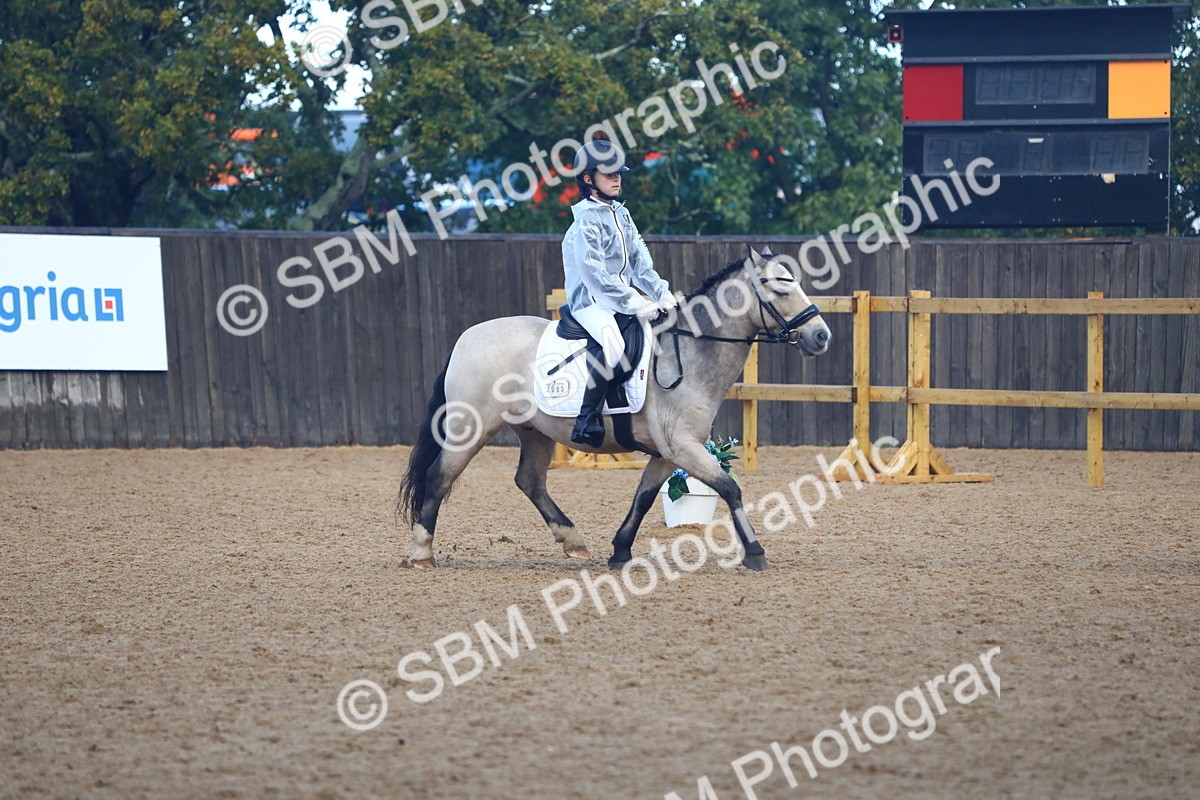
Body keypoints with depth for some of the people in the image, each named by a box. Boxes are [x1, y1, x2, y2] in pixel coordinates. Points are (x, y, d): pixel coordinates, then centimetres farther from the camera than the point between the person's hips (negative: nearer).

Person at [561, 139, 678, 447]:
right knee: (614, 345, -36)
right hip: (591, 303, -9)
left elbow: (640, 264, 13)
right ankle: (588, 418, -30)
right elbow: (595, 275, -20)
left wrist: (662, 294, -2)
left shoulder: (621, 215, 16)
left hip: (623, 300, 9)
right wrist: (635, 304, -24)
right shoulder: (587, 220, -12)